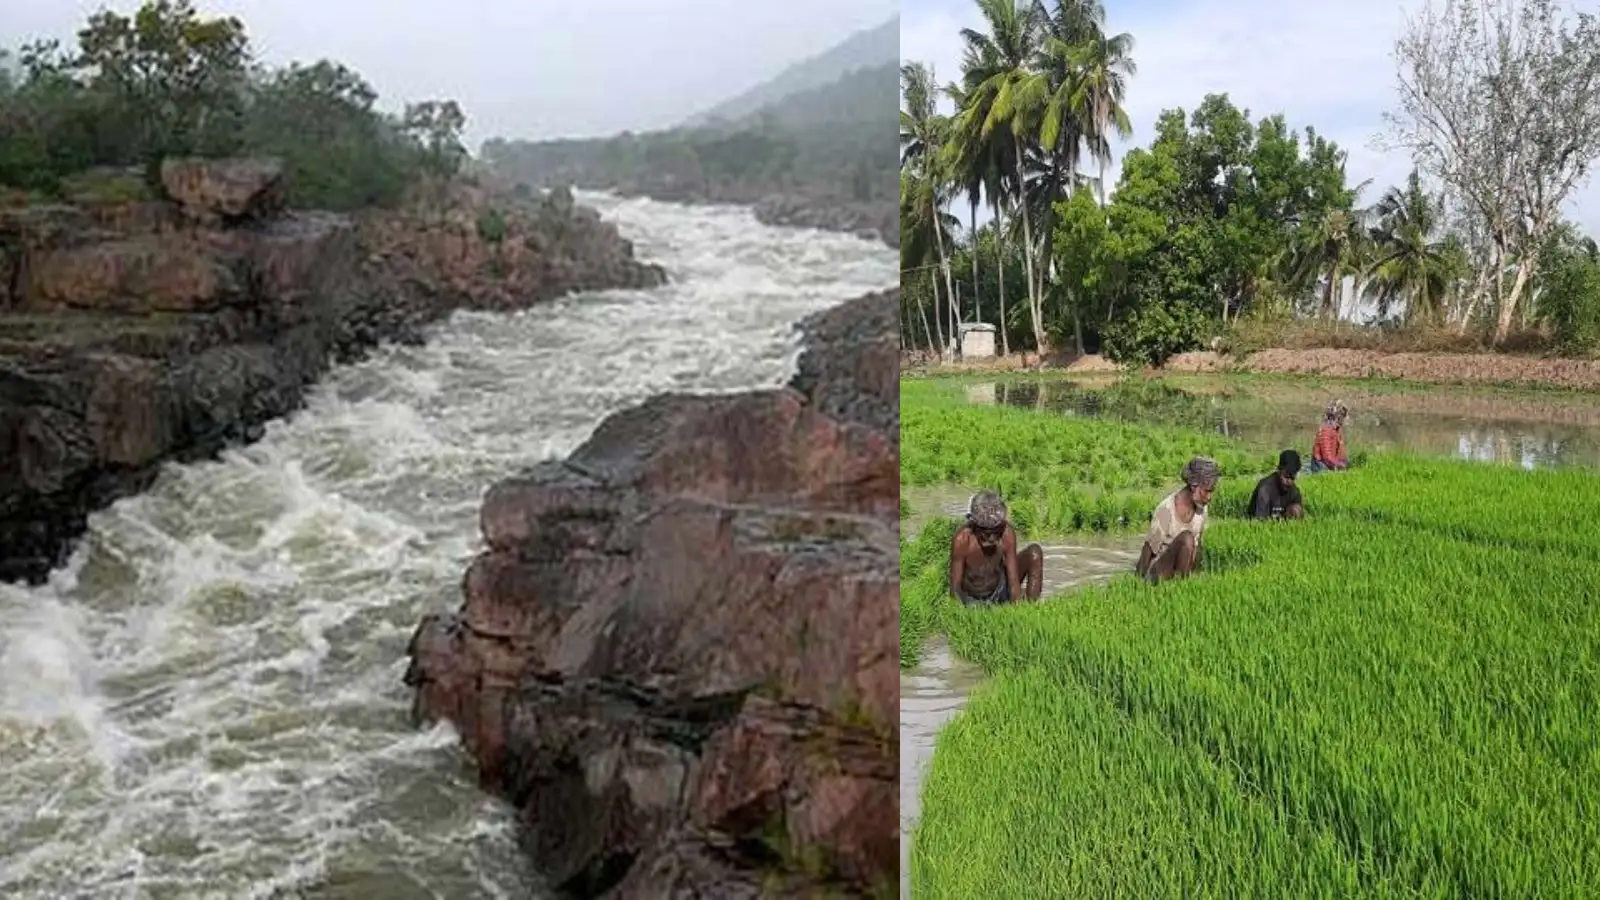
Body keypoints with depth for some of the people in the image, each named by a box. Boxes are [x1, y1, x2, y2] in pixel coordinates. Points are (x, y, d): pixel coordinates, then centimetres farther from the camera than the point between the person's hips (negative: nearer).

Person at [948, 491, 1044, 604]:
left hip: (1000, 592, 3)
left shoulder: (1007, 533, -23)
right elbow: (955, 587, -22)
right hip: (971, 599, -3)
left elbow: (1014, 582, -20)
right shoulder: (962, 539, -30)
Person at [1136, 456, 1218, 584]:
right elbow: (1148, 548, -14)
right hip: (1159, 573, -6)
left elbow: (1197, 546, 9)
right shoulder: (1166, 509, -21)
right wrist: (1141, 579, -11)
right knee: (1186, 538, -29)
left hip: (1182, 569, 6)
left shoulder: (1201, 508, -2)